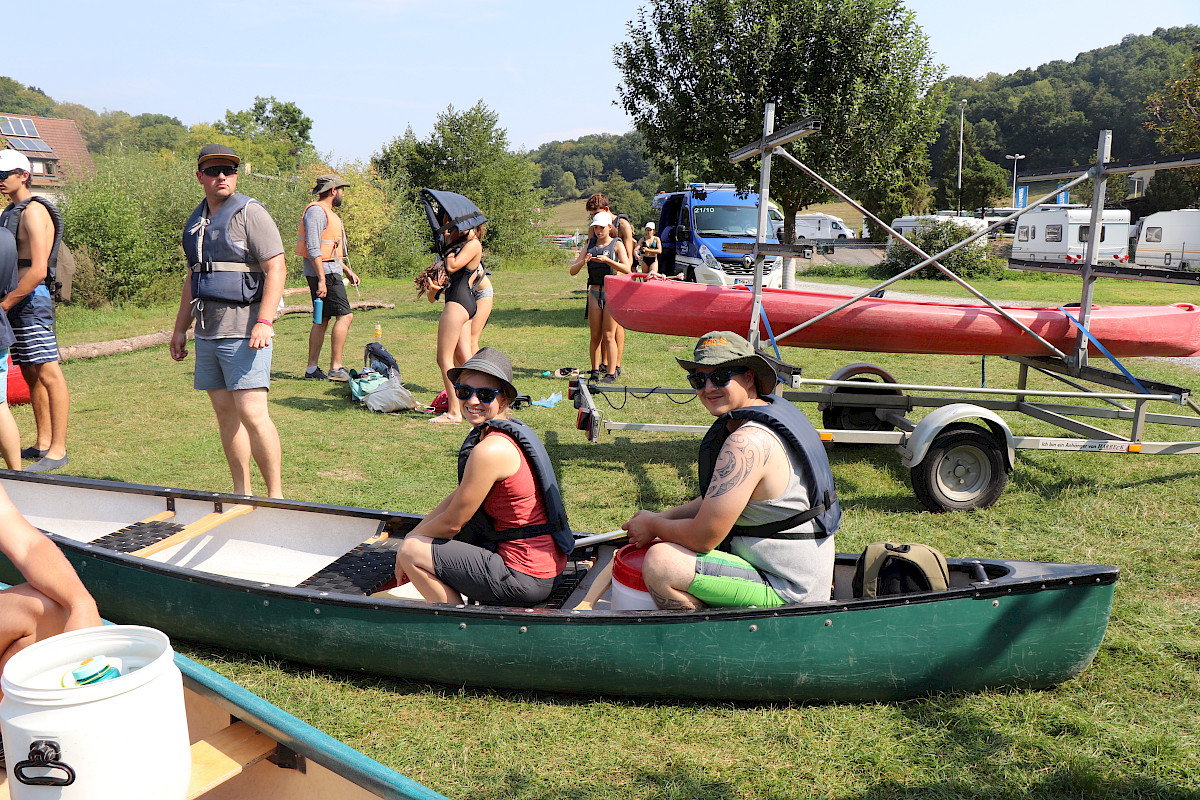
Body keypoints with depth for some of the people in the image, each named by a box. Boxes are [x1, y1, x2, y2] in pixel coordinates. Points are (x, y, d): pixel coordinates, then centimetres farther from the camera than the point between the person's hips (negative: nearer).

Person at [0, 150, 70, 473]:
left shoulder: (34, 212, -11)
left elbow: (37, 271, -19)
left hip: (30, 300, -10)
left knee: (49, 373, -9)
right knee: (31, 374, 12)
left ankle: (58, 451, -9)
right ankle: (42, 444, 19)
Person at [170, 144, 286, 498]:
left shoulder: (249, 213, -5)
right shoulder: (196, 220, 17)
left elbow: (276, 269, -12)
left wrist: (264, 322, -23)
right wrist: (180, 327, 24)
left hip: (243, 331, -8)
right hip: (207, 332, 8)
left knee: (251, 412, -13)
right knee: (225, 411, 9)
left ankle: (275, 495, -4)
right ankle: (241, 494, 17)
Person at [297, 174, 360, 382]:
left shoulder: (328, 213, 22)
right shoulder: (316, 211, -12)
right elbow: (313, 249, -20)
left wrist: (347, 270, 27)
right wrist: (322, 280, -24)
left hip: (328, 272, 11)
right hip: (324, 272, -11)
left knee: (322, 320, 10)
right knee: (345, 316, -13)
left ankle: (312, 369, 13)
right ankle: (336, 368, -12)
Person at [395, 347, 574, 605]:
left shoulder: (491, 450, -22)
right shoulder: (508, 430, 7)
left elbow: (451, 523, -12)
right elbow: (458, 496, 15)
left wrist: (411, 541, 5)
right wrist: (412, 535, 13)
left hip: (525, 578, -10)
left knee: (412, 552, -5)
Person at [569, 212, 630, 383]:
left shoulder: (617, 245, 1)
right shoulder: (590, 245, 13)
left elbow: (626, 269, -14)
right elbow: (573, 271, 7)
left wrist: (607, 260, -26)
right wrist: (583, 262, -14)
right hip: (594, 292, 4)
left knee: (608, 336, -6)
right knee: (595, 336, 5)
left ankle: (611, 373, -2)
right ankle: (595, 370, 14)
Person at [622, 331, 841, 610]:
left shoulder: (748, 442, -25)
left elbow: (704, 537, -22)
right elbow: (717, 500, 17)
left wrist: (654, 526, -4)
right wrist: (662, 517, 8)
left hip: (786, 594, -10)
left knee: (661, 562, -23)